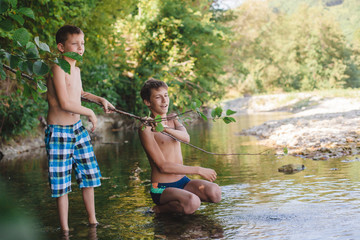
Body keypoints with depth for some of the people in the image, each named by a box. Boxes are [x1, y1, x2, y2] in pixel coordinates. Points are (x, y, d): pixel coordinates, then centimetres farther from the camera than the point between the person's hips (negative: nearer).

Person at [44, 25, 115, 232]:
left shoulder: (76, 69, 12)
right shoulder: (58, 68, -17)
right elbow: (64, 103, -24)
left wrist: (100, 99, 20)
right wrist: (90, 113, -12)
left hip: (78, 128, 9)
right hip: (59, 131, -8)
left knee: (88, 175, 14)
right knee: (62, 183, 0)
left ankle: (93, 221, 29)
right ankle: (65, 229, 13)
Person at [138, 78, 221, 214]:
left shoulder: (173, 121, 12)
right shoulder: (146, 129, -10)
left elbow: (186, 138, -12)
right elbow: (163, 166, -16)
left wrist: (166, 128, -32)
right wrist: (199, 170, -16)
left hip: (183, 182, 6)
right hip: (161, 188, -6)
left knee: (215, 193, -22)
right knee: (192, 203, -34)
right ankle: (160, 208, -5)